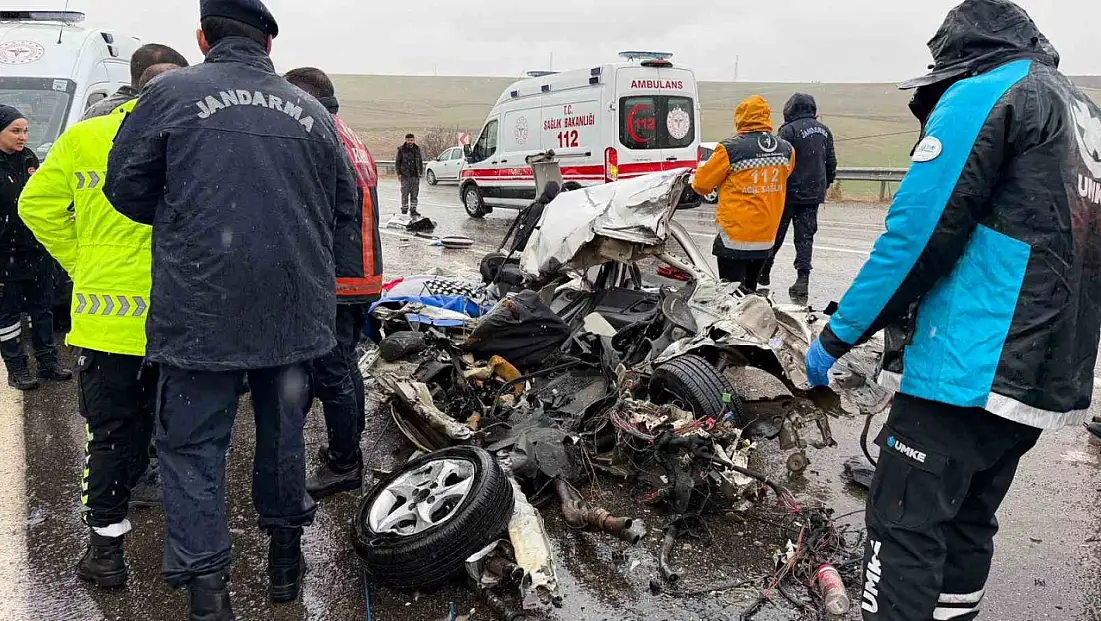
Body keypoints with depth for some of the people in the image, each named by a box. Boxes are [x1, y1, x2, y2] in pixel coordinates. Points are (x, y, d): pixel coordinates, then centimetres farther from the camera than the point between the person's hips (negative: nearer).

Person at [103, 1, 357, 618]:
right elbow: (345, 205, 11)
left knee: (194, 445, 7)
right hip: (296, 311, 4)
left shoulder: (170, 93, -6)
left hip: (200, 312, -3)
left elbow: (126, 187, 0)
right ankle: (286, 560, 34)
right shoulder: (312, 111, 4)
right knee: (284, 430, 19)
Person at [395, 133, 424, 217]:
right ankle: (404, 210, 2)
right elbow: (397, 161, 1)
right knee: (405, 194, -4)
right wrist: (398, 173, -7)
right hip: (405, 175, -4)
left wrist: (421, 172, 11)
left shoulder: (417, 149, 10)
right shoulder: (401, 149, -1)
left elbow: (420, 161, 17)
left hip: (415, 175, 4)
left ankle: (413, 210, 14)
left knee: (415, 194, 7)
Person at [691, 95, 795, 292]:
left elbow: (702, 184, -6)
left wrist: (695, 184, 17)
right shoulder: (787, 149, 0)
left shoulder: (730, 149, -16)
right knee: (749, 291, 20)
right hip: (766, 238, 6)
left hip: (735, 236, -6)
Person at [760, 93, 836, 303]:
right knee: (805, 237, 6)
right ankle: (802, 282, -1)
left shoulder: (789, 130, -11)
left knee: (776, 234, 8)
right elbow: (831, 164, 15)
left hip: (790, 193, -5)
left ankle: (763, 274, 19)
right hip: (814, 194, 5)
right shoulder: (824, 131, 10)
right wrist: (823, 187, 25)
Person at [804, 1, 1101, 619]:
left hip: (968, 369, -9)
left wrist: (837, 337, -6)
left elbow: (916, 235, -14)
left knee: (907, 528, -5)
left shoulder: (984, 93, -5)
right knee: (969, 523, 18)